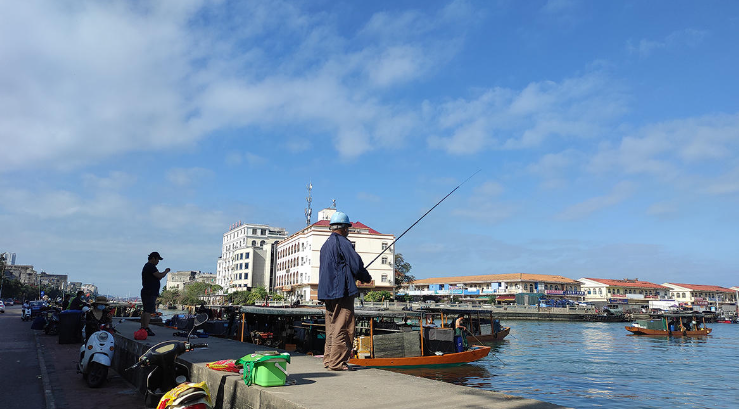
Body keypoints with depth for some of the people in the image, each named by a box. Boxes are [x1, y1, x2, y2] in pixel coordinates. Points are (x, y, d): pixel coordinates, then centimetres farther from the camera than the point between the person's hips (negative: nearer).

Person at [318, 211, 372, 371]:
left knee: (332, 326, 14)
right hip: (341, 291, -9)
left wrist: (358, 276, 22)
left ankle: (329, 359, 18)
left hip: (327, 291, 10)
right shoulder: (342, 242, -11)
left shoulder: (326, 244, 19)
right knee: (342, 327, -6)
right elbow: (357, 266, -15)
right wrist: (367, 278, 5)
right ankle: (337, 362, -4)